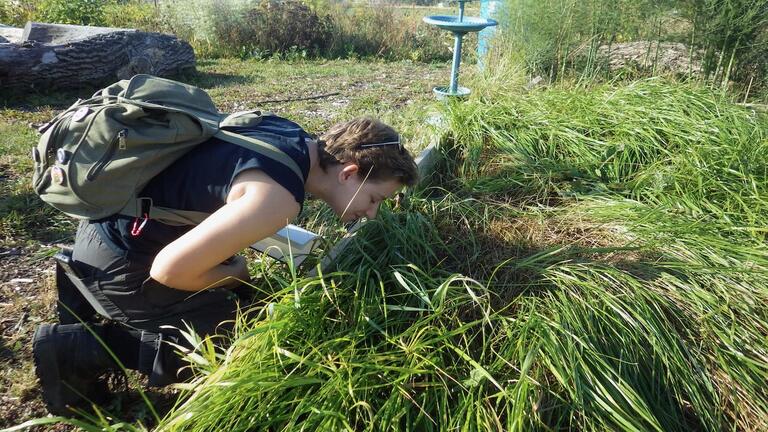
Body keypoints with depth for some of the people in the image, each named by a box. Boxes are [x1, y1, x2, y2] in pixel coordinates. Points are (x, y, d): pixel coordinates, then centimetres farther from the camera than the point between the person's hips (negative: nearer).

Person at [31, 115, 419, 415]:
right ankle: (72, 348, 1)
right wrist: (237, 274, -9)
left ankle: (88, 291, 19)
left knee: (237, 301, 22)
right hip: (115, 257, -9)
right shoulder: (278, 197, -31)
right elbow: (170, 268, -29)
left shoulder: (293, 136, -3)